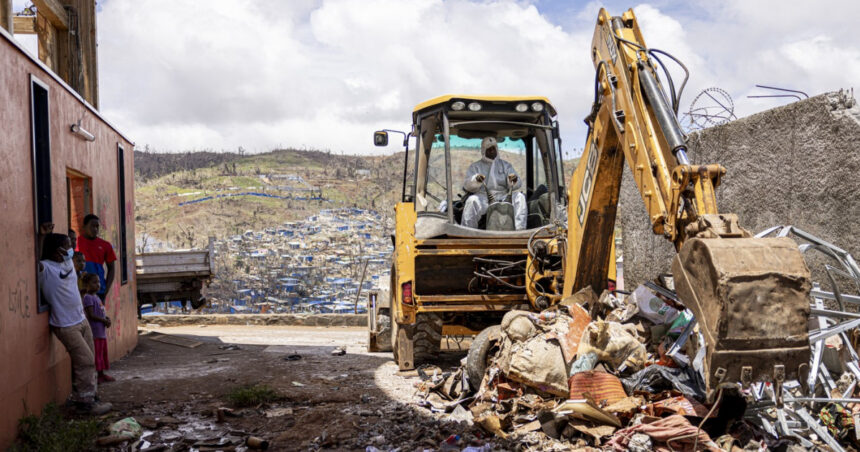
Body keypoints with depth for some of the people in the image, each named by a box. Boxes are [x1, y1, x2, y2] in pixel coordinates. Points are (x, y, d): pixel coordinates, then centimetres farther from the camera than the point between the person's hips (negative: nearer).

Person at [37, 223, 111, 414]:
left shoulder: (68, 263, 6)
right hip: (65, 325, -8)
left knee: (88, 361, 12)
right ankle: (86, 401, 3)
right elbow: (36, 260, -37)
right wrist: (42, 236, -38)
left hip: (81, 320, 8)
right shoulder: (46, 268, -17)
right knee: (85, 361, -7)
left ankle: (80, 396, 23)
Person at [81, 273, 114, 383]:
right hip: (94, 332, -10)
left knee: (103, 353, 15)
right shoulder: (88, 297, -13)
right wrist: (104, 320, -14)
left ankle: (101, 374, 23)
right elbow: (91, 315, -18)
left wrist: (107, 318, 2)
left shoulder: (96, 297, 16)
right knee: (96, 354, -6)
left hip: (102, 331, 10)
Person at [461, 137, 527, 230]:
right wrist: (476, 180, -25)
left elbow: (517, 185, 9)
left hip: (503, 198, 2)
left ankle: (520, 229, -30)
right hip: (483, 199, -2)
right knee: (472, 200, -34)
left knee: (520, 196, -24)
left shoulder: (505, 165, 21)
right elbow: (467, 185, -1)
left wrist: (514, 181, -17)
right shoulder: (475, 167, 15)